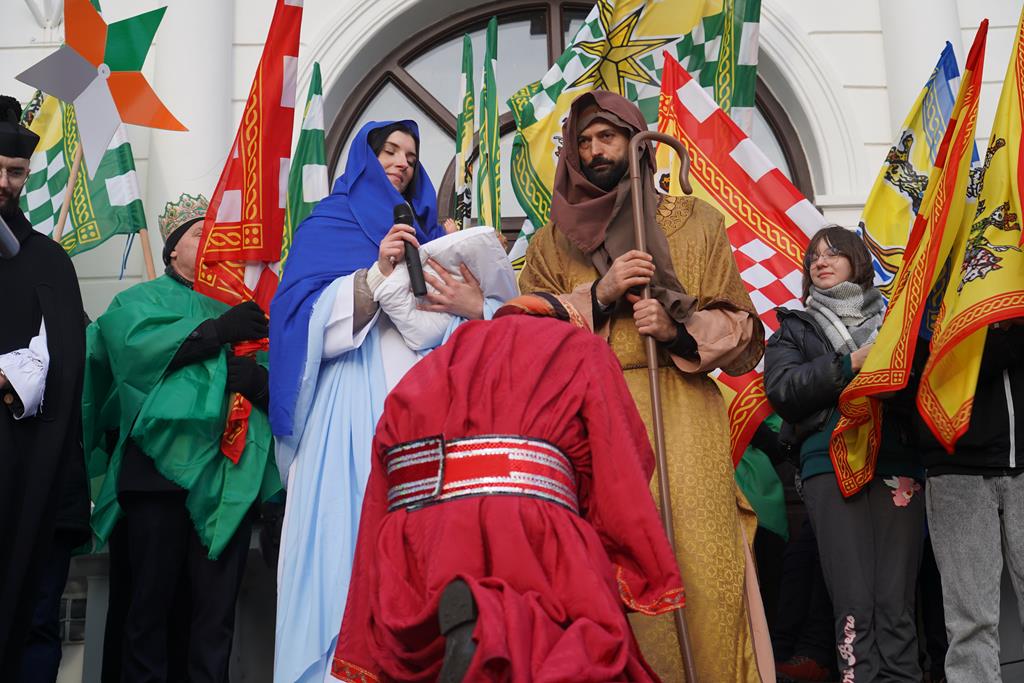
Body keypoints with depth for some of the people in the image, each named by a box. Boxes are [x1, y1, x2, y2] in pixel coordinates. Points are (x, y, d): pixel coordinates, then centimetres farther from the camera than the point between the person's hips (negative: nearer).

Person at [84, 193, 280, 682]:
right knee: (151, 600, 3)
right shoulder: (143, 300, 12)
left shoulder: (246, 308, 18)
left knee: (216, 607, 6)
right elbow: (134, 344, -11)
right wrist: (217, 331, -15)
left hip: (231, 473, 2)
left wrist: (256, 377, -15)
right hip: (159, 463, -2)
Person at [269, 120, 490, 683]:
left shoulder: (429, 233, 22)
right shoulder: (328, 225, 12)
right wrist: (376, 274, -16)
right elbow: (306, 316, -5)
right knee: (352, 528, -11)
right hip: (355, 404, -3)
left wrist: (473, 307, -10)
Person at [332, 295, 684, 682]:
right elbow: (624, 475, 11)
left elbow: (378, 512, 22)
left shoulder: (428, 371, 30)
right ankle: (492, 624, -31)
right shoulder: (580, 349, 21)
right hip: (525, 539, -4)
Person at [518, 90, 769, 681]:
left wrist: (677, 327, -9)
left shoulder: (695, 221, 15)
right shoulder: (553, 240, 18)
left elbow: (744, 329, 9)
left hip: (682, 414, 0)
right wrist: (599, 294, -6)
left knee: (697, 570, -12)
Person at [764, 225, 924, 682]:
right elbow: (781, 388, 1)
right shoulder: (795, 328, 20)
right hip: (830, 463, -1)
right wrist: (850, 364, -7)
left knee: (896, 602, -5)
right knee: (854, 602, -10)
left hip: (897, 460, 1)